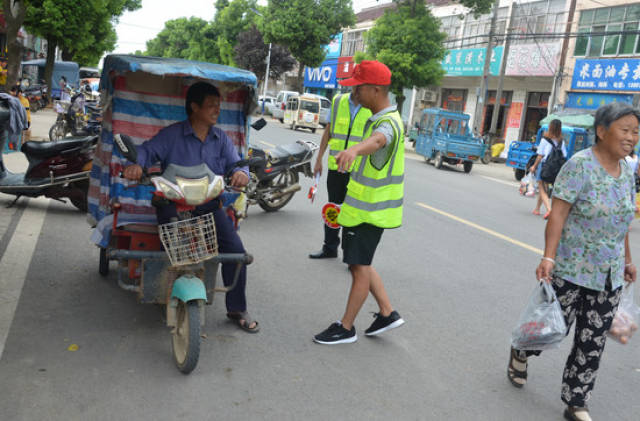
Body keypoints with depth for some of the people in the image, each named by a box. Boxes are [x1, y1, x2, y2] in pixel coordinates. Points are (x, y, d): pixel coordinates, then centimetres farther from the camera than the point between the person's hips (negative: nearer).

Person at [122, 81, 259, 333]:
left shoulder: (221, 139, 14)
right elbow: (148, 150, -6)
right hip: (174, 203, -3)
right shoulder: (172, 135, 3)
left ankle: (237, 309, 3)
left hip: (209, 206, 3)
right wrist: (137, 164, -29)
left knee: (235, 249, -12)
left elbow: (235, 162, 5)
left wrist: (241, 173, -20)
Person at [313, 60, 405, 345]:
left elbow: (377, 140, -48)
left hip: (370, 211, -10)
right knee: (359, 263, 17)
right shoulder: (377, 119, 12)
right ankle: (387, 313, 26)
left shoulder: (388, 123, -22)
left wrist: (354, 149, -70)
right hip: (360, 205, 10)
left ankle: (346, 328, 11)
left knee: (360, 266, -1)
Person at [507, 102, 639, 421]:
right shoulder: (580, 165, -14)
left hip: (609, 276, 6)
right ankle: (520, 354, 40)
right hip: (570, 270, -6)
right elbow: (558, 214, -18)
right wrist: (548, 257, -26)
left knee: (592, 343, 9)